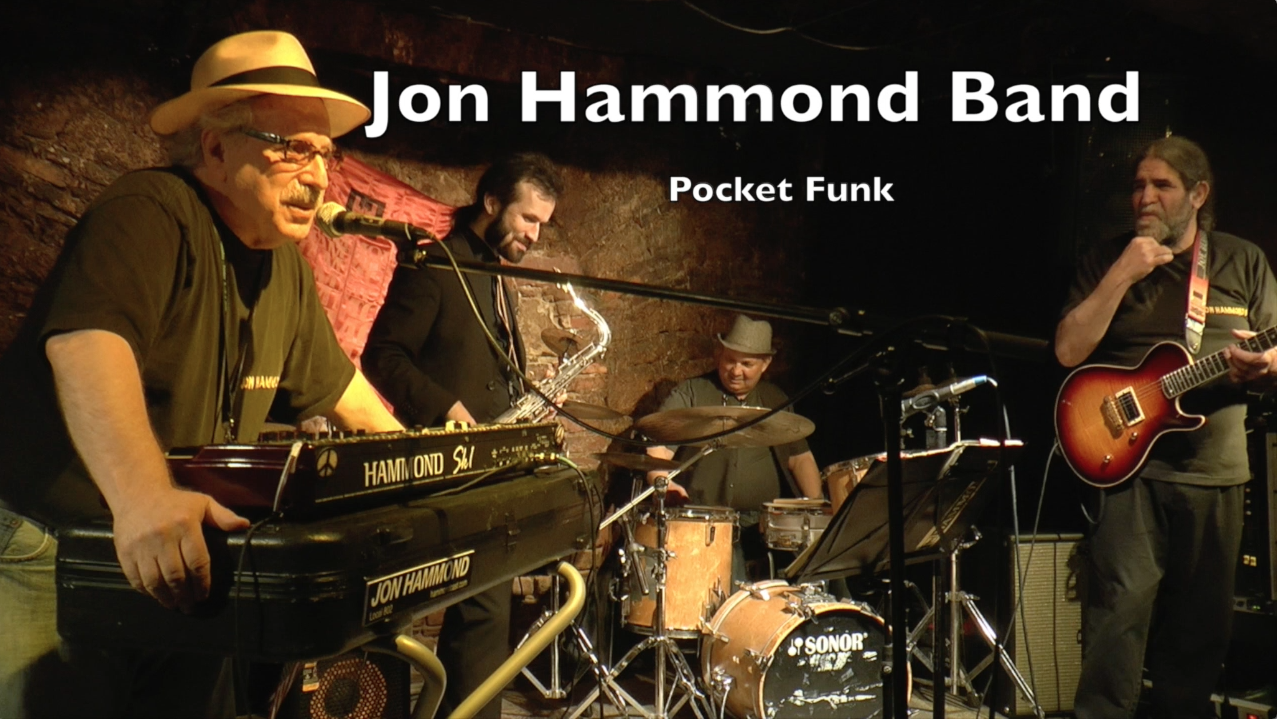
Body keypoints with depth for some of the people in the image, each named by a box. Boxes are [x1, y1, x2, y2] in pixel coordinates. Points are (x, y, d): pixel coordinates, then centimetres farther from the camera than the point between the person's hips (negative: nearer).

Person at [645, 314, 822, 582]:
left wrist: (816, 503, 5)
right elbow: (658, 449, -6)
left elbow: (799, 456, 22)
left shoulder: (775, 400, 18)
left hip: (769, 521, 5)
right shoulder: (689, 394, 3)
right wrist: (662, 481, -27)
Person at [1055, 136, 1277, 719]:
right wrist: (1122, 276, -14)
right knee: (1120, 609, -12)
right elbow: (1069, 350, -7)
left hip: (1217, 471, 3)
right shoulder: (1108, 260, 5)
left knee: (1202, 623, 11)